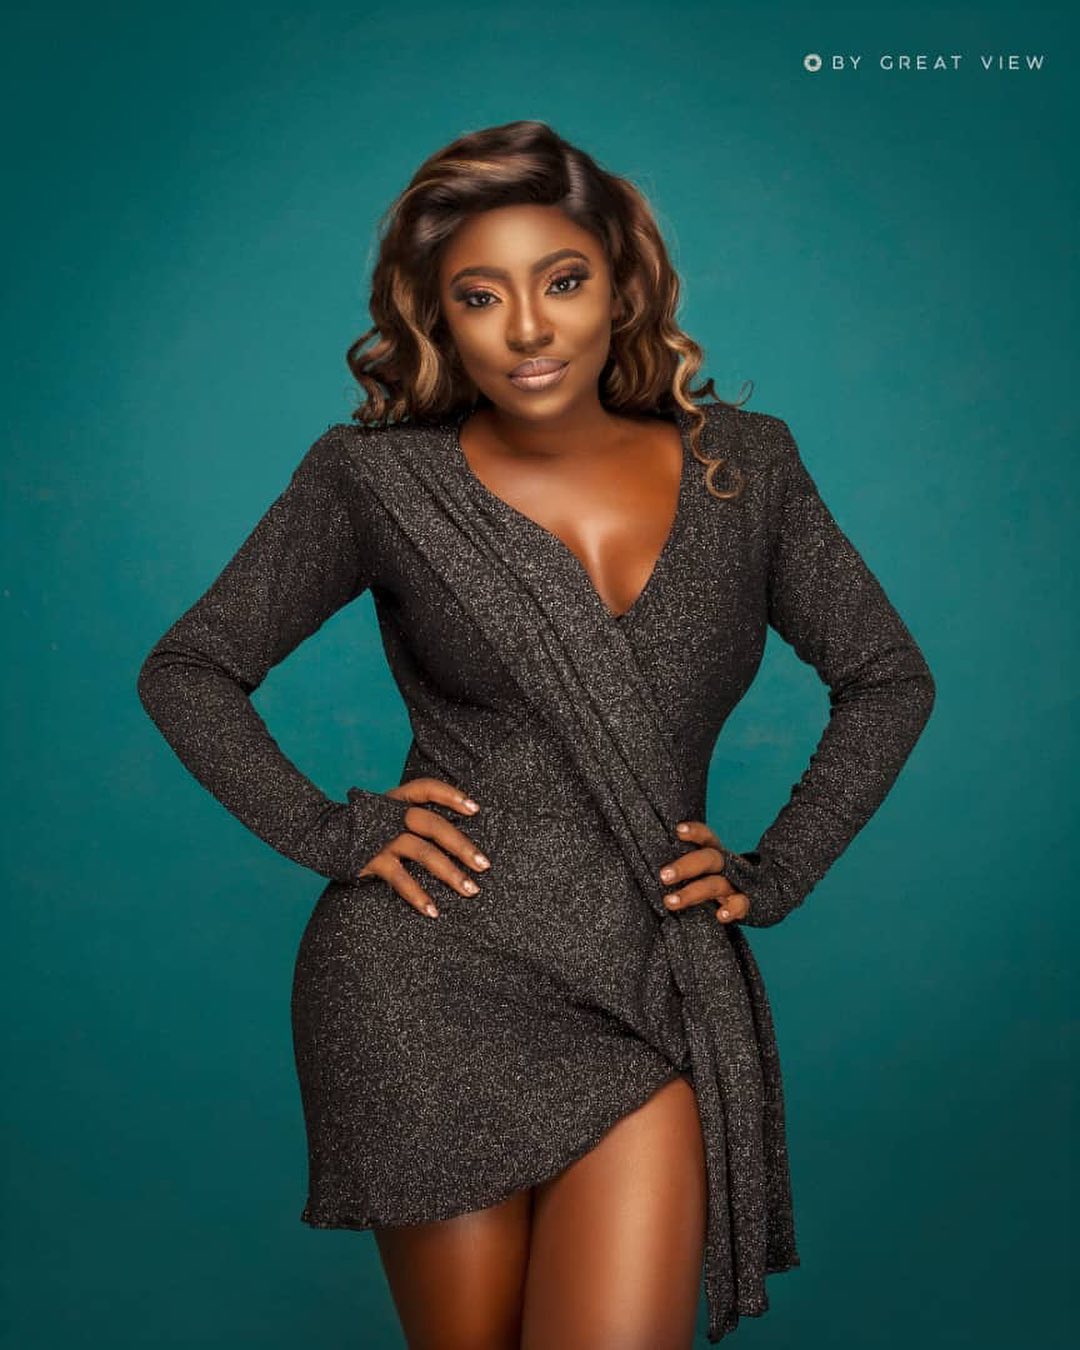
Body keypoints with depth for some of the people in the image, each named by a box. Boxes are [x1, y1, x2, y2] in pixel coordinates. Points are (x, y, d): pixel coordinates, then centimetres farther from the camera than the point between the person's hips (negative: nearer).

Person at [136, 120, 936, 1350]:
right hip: (430, 980, -1)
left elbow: (888, 680, 13)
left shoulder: (742, 466, 5)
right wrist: (326, 831, -4)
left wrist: (774, 869, 4)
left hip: (655, 984, 1)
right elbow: (187, 670, 7)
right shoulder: (380, 480, -1)